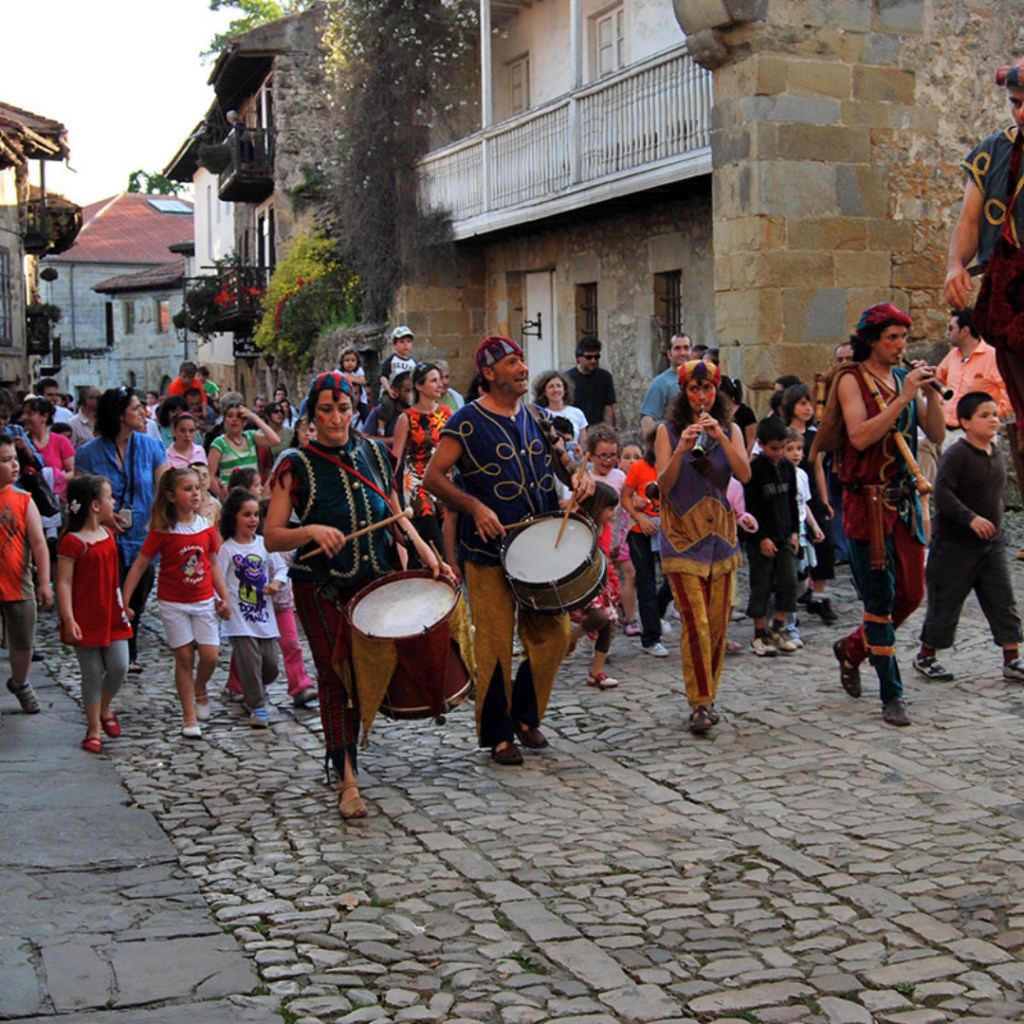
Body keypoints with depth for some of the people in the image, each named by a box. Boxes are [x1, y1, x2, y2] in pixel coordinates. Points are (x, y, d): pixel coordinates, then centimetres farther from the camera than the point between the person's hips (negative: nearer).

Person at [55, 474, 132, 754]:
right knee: (92, 673, 2)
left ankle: (105, 709, 29)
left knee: (119, 667, 2)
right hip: (86, 619, -6)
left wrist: (122, 606, 20)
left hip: (111, 615, 6)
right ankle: (94, 729, 15)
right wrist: (69, 620, -21)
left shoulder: (108, 534, 9)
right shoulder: (72, 542, -15)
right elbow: (63, 583, -16)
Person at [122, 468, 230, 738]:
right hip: (173, 603, -3)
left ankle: (200, 689, 29)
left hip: (204, 600, 3)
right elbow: (139, 566, -7)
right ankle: (189, 718, 10)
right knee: (184, 656, -1)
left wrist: (224, 598, 7)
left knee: (210, 655, -4)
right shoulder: (162, 531, -10)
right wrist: (124, 602, -11)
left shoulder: (206, 527, 0)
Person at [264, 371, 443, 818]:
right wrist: (311, 531, -27)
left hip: (376, 579, 4)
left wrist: (422, 548, 2)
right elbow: (271, 537, -10)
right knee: (335, 676, -6)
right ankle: (347, 781, -1)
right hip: (321, 588, -4)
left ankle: (344, 744, 32)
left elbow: (394, 513, 17)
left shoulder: (373, 453, 5)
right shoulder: (295, 465, -7)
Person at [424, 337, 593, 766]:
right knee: (496, 646, -1)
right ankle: (498, 735, 14)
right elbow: (433, 477, -8)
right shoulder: (467, 422, -6)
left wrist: (582, 476, 1)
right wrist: (474, 506, -20)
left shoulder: (539, 418, 11)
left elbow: (564, 460, 23)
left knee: (554, 635, 6)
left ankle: (525, 715, 28)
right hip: (489, 553, -5)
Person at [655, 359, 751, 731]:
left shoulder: (730, 430, 8)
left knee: (718, 623, 6)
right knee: (695, 622, -12)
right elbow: (663, 484, -7)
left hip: (720, 534, 3)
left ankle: (708, 697, 19)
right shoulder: (668, 431, 1)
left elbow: (745, 475, -7)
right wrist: (681, 449, -21)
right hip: (681, 536, -3)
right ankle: (699, 704, -8)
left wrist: (720, 438, -18)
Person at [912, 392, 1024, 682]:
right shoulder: (956, 454, -16)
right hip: (955, 543, -7)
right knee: (946, 604, 4)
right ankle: (926, 657, 20)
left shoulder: (998, 456, 9)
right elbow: (942, 493, -26)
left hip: (991, 543, 7)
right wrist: (971, 519, -33)